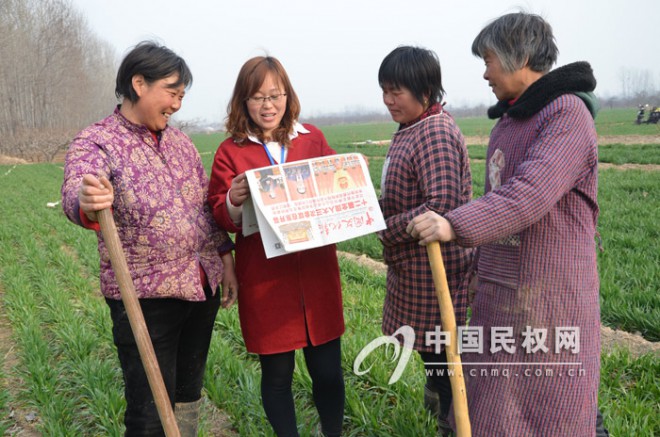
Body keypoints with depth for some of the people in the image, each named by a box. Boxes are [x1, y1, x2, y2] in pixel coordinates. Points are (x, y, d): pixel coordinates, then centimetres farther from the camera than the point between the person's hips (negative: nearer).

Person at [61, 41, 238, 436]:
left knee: (189, 393, 18)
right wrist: (88, 204, -52)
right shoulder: (95, 143, -9)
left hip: (203, 289, 6)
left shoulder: (180, 141, 10)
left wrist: (226, 262, 12)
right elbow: (75, 193, -30)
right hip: (145, 297, -6)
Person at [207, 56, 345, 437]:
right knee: (277, 374, 8)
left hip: (317, 273, 2)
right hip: (264, 280, -2)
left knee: (328, 370, 8)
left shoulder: (313, 139, 7)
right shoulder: (231, 151, 1)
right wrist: (234, 202, -21)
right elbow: (221, 217, 0)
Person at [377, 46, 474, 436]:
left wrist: (383, 230, -21)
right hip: (414, 270, 10)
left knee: (440, 355, 5)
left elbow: (441, 206, -28)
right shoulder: (410, 131, 12)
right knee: (431, 351, 22)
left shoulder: (436, 133, -19)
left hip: (435, 271, -10)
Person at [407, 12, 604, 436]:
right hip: (501, 291, 9)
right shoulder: (511, 117, 11)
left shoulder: (567, 114, -16)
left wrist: (456, 226, -40)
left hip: (548, 294, -8)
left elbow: (530, 195, -30)